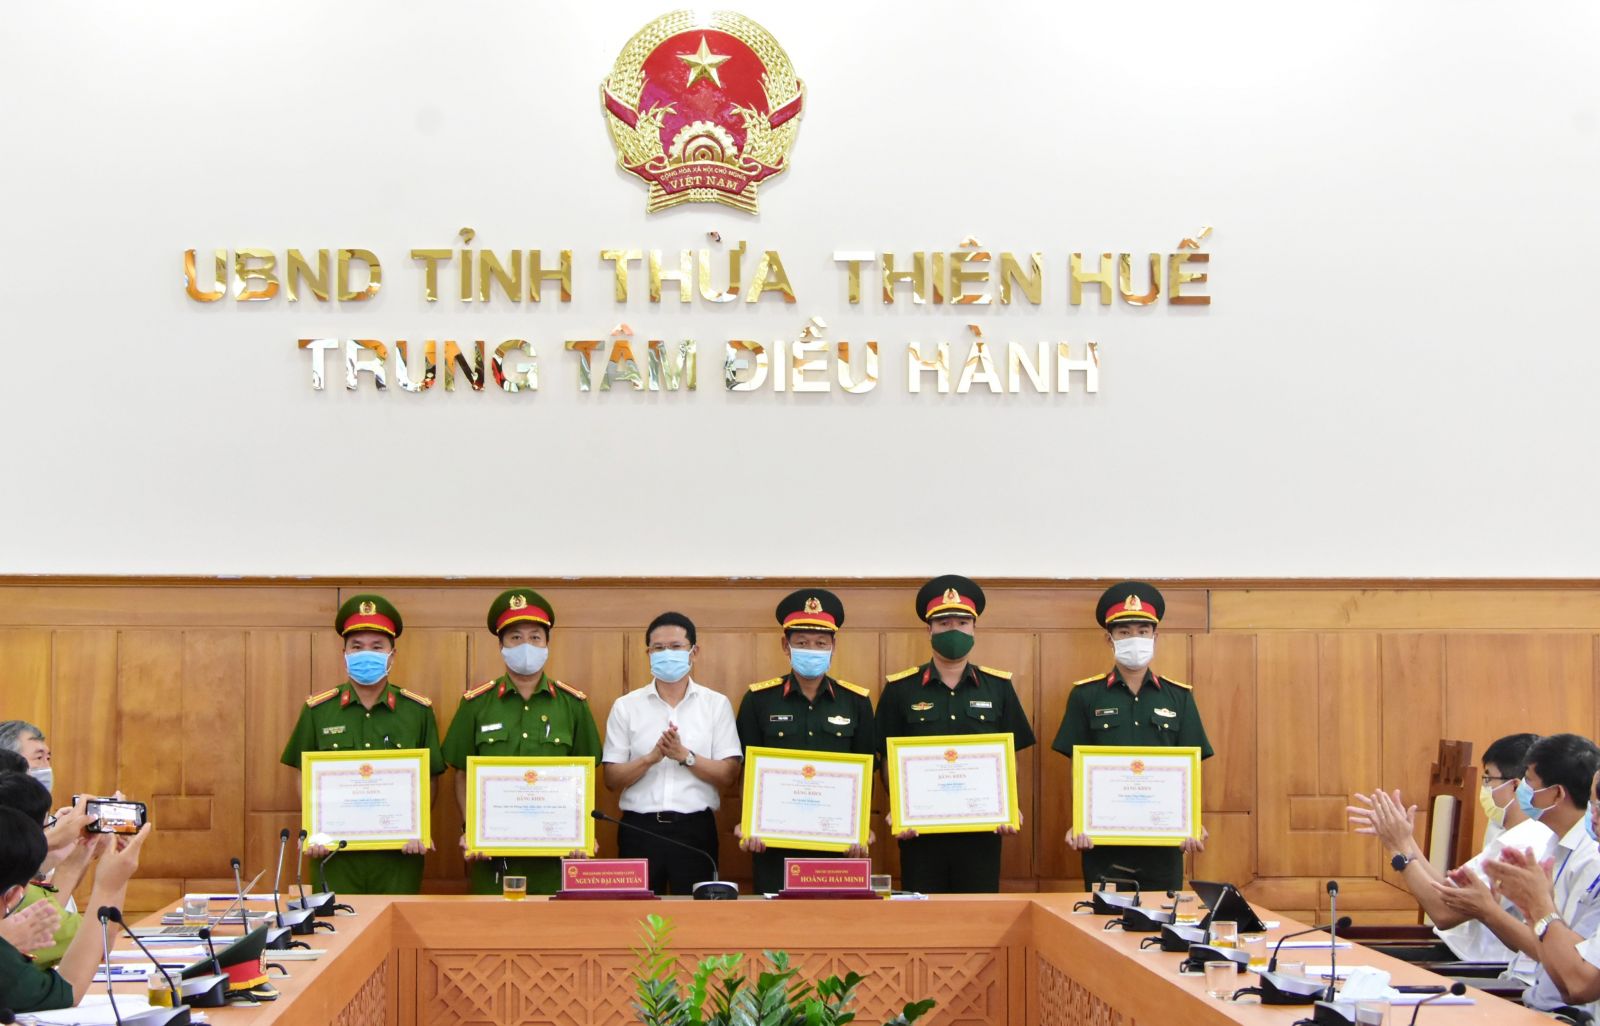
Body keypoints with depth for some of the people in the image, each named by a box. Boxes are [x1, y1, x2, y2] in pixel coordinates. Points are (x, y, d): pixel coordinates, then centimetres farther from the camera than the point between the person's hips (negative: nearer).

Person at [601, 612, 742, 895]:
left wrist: (685, 756, -16)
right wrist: (651, 758, -15)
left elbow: (729, 775, -1)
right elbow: (612, 779, 2)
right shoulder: (626, 707, 5)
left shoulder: (716, 705, 4)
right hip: (639, 828, 1)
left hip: (694, 829, 0)